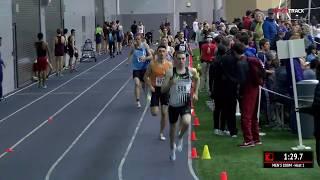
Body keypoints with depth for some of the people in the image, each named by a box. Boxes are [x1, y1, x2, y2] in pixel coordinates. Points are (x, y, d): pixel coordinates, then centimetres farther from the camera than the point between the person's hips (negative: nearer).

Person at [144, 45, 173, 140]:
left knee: (164, 112, 3)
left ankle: (161, 132, 18)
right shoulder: (152, 64, -7)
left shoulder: (169, 64, -4)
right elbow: (146, 76, 0)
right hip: (155, 89, -1)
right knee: (154, 113, -8)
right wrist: (150, 86, -13)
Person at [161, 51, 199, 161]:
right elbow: (163, 90, -11)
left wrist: (195, 93, 16)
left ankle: (180, 137, 6)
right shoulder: (170, 72, -9)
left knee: (186, 122, -28)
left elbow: (197, 79, 21)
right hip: (173, 104, 0)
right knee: (173, 127, 14)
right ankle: (172, 148, 40)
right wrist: (170, 83, -29)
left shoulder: (191, 71, -3)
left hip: (186, 104, 0)